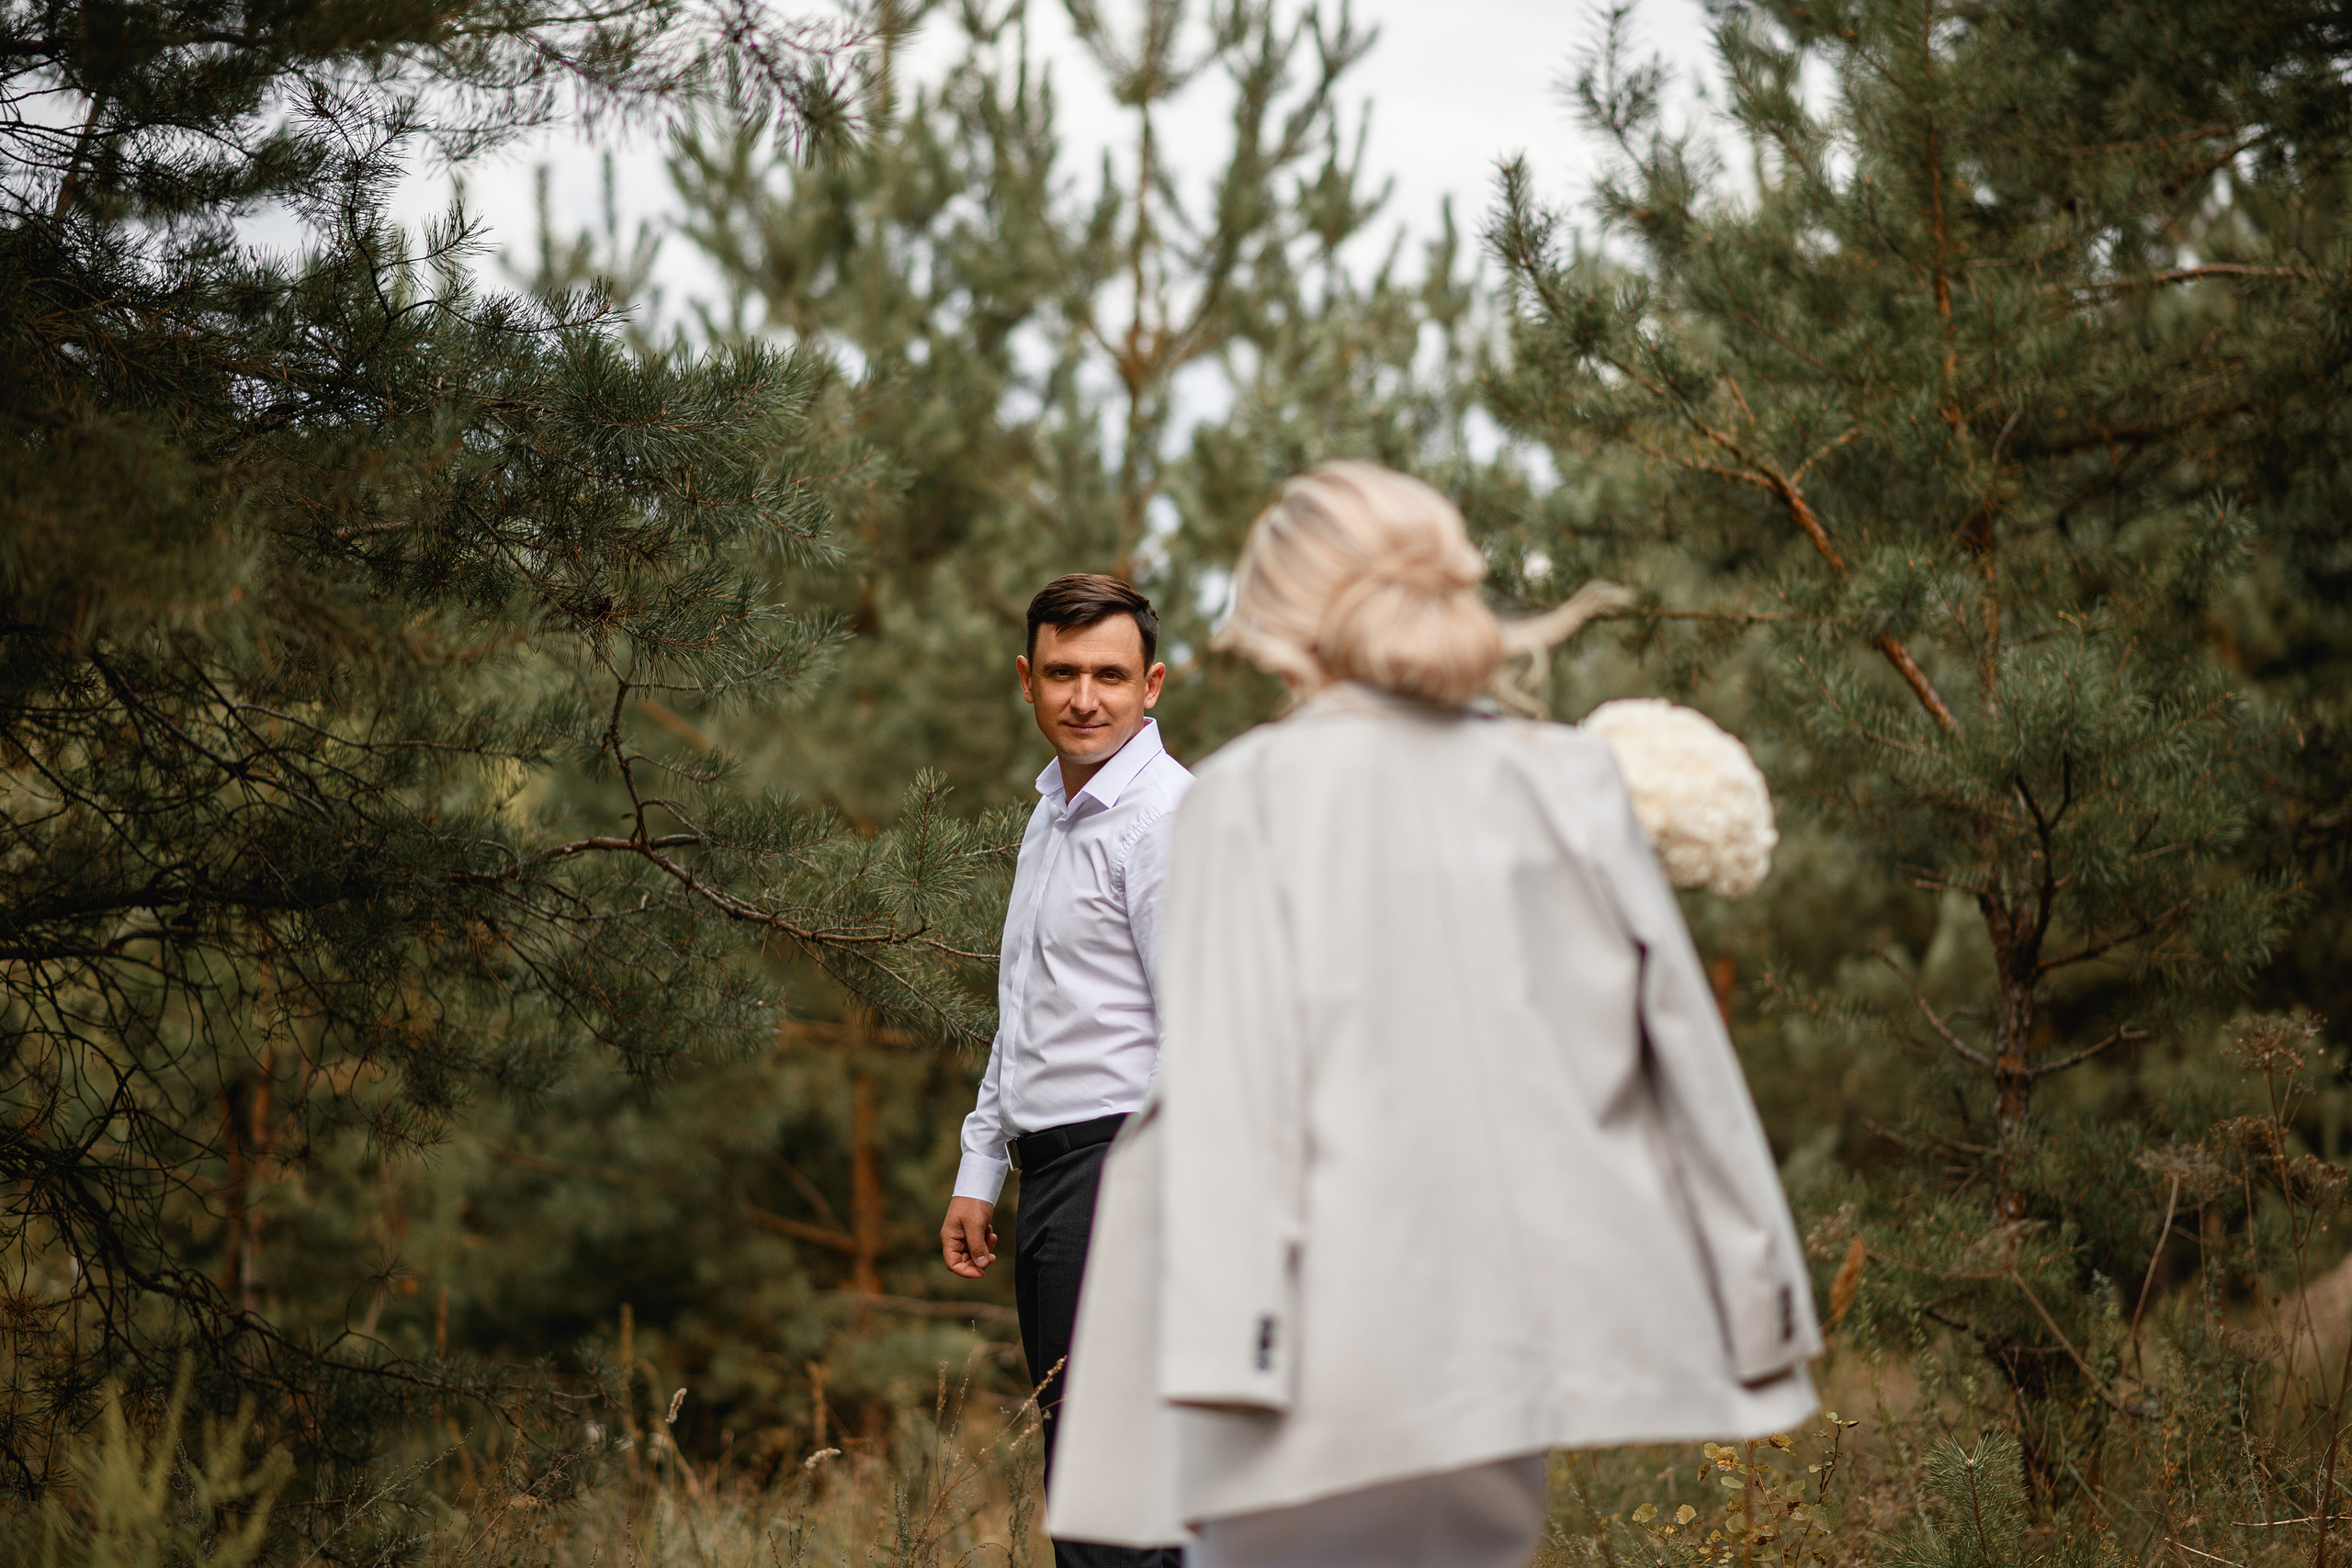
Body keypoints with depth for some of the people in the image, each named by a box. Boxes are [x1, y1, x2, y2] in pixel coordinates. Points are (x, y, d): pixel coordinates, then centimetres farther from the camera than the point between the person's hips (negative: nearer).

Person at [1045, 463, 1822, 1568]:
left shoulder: (1254, 794, -3)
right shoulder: (1569, 786, 9)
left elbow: (1231, 1076, -12)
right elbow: (1682, 1039, 9)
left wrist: (1223, 1349, -15)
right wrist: (1758, 1302, 14)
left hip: (1338, 1358, -5)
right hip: (1510, 1332, 5)